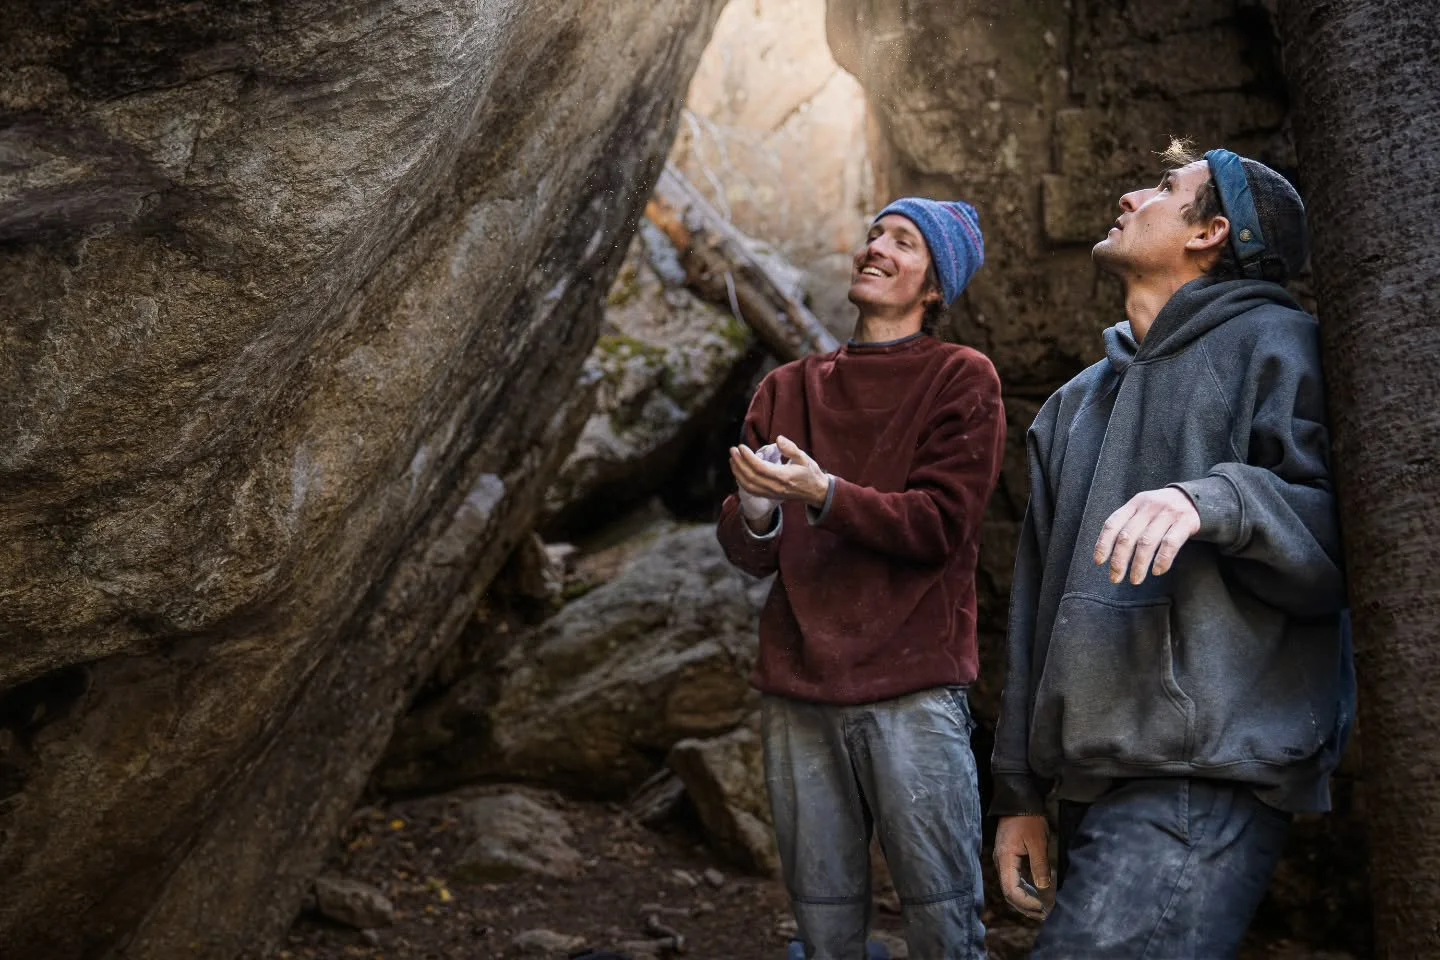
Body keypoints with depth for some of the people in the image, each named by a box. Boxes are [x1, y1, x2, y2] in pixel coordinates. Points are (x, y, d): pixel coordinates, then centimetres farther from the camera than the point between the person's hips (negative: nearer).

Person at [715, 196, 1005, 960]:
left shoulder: (962, 379, 4)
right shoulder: (787, 390, 16)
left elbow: (939, 526, -7)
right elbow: (749, 555, 10)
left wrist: (823, 493, -19)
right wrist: (755, 515, -13)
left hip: (913, 693, -3)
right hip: (797, 694, 4)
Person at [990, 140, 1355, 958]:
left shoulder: (1274, 344, 2)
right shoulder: (1076, 405, 22)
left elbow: (1346, 538, -11)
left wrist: (1213, 498, -27)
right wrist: (1022, 791, 17)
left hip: (1201, 782, -7)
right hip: (1092, 782, 7)